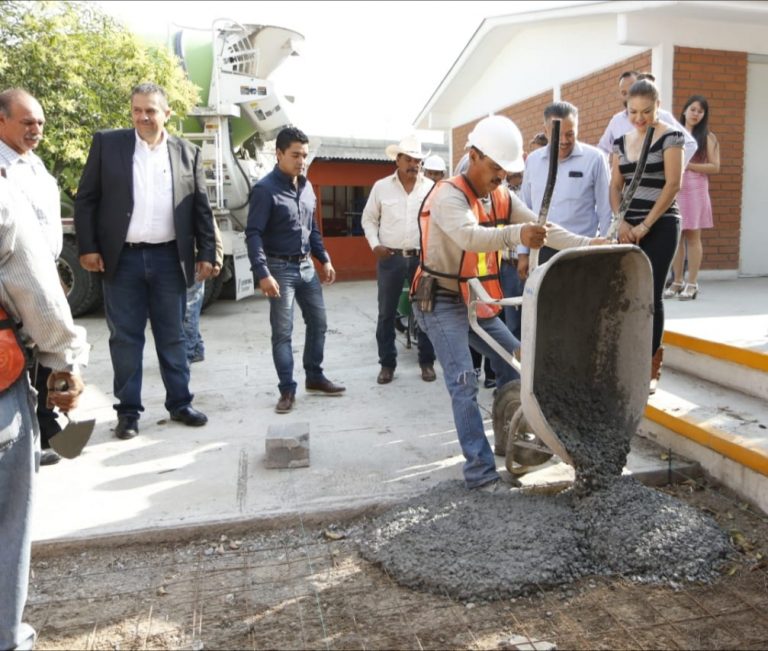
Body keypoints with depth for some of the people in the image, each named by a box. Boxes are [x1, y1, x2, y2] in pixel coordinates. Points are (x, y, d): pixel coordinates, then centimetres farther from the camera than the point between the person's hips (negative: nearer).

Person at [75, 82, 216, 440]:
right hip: (122, 258, -1)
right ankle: (128, 411, 15)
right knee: (125, 338, 5)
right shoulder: (107, 143, 4)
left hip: (169, 258, 1)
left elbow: (201, 208, 8)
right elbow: (86, 199, 3)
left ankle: (180, 403, 20)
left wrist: (206, 253, 2)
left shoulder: (188, 152, 7)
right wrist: (87, 247, -5)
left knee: (172, 336, 9)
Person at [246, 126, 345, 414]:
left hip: (306, 266, 7)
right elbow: (253, 234, -18)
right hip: (280, 268, -7)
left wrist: (325, 259, 13)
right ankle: (287, 390, 8)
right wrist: (263, 274, -26)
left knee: (318, 322, 12)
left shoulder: (306, 187, 10)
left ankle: (314, 377, 27)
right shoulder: (265, 189, -13)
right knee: (282, 332, -1)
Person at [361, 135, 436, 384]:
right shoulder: (381, 186, 4)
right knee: (386, 313, 4)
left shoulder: (431, 187, 4)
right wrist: (374, 244, -4)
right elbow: (369, 219, 9)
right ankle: (387, 364, 17)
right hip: (390, 258, 0)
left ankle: (427, 362, 20)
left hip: (423, 257, 0)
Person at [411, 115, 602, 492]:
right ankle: (480, 470, -10)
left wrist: (586, 246, -14)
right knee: (464, 381, -16)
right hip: (440, 301, -9)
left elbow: (540, 228, -1)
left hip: (476, 302, 9)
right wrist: (516, 235, -58)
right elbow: (469, 236, -42)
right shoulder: (449, 195, -21)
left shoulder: (501, 197, 5)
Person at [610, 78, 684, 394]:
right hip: (628, 228, 5)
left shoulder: (670, 136, -4)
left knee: (650, 295, -5)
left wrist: (645, 225, -13)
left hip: (660, 226, -5)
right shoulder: (621, 142, 11)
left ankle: (651, 367, 5)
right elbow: (615, 186, 9)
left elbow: (673, 184, -10)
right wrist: (621, 222, -6)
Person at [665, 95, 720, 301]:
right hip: (673, 190, 3)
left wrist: (688, 165, -9)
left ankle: (692, 283, 0)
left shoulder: (707, 137, 6)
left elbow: (715, 167, -1)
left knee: (692, 237, -3)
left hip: (695, 190, -3)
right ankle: (678, 281, 8)